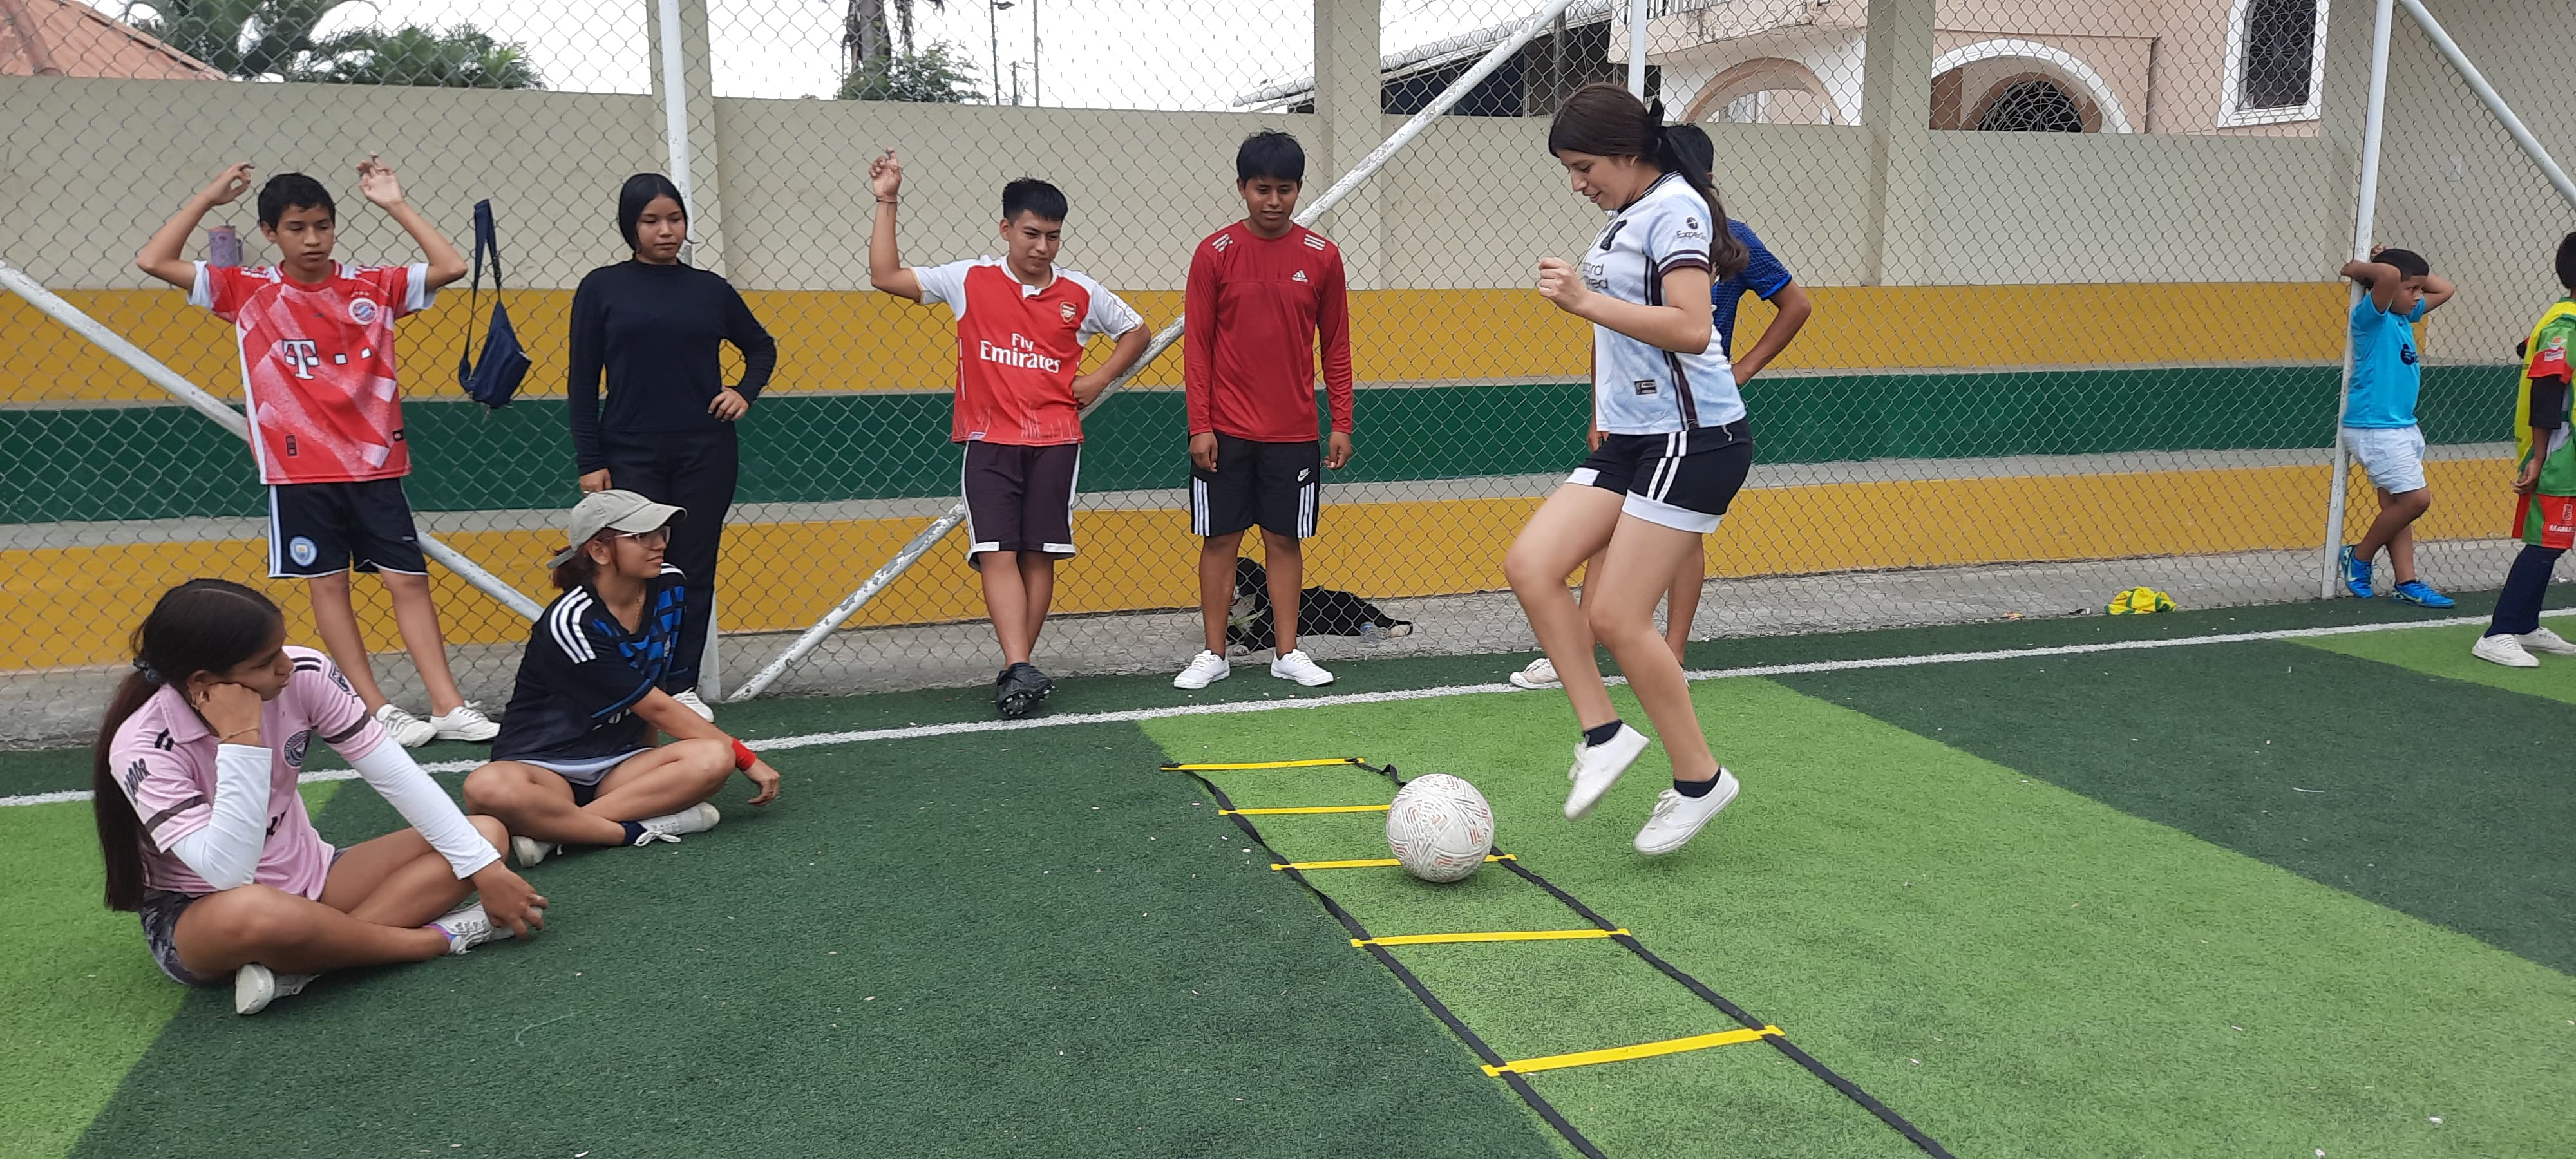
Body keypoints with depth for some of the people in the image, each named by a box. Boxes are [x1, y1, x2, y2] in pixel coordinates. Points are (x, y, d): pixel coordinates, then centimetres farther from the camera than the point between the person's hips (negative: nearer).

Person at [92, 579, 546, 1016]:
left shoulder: (303, 675, -14)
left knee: (486, 833, -8)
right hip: (195, 916, -6)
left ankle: (297, 963, -23)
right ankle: (439, 937, -18)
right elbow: (227, 873, -35)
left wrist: (485, 868, -17)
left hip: (307, 880, 6)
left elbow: (396, 774, -12)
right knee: (249, 913, -43)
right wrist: (241, 739, -37)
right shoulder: (143, 747, -24)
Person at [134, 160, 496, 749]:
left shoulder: (373, 286, 3)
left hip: (375, 462, 1)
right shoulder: (247, 292, 2)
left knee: (409, 580, -1)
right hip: (300, 468, 0)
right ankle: (378, 710, 8)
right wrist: (209, 197, -2)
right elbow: (154, 261, -2)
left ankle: (449, 706, 0)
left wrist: (395, 204, -4)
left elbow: (451, 266, -4)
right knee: (327, 583, 3)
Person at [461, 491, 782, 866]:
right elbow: (658, 709, -16)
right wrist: (747, 758, -12)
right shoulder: (569, 623, -20)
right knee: (488, 788, -39)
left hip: (618, 764, 6)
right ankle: (642, 829, -28)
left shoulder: (671, 588, 0)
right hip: (544, 767, -6)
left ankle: (549, 829, -23)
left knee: (713, 760, -26)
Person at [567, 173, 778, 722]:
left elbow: (761, 347, 23)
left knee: (694, 571, 5)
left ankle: (681, 685, 14)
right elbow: (583, 382, 2)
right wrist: (589, 461, -4)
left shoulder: (710, 289, 7)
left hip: (706, 454, 2)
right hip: (632, 455, -2)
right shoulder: (602, 288, 2)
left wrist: (745, 391, 3)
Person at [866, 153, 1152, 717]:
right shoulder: (970, 280, 3)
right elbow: (885, 276, 4)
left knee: (1039, 556, 1)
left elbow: (1136, 331, 19)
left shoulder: (1081, 294, 4)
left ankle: (1017, 671, 10)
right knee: (996, 554, -12)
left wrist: (1098, 380, 7)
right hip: (989, 441, -1)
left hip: (1055, 441, 1)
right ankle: (1019, 670, -18)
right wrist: (887, 204, -1)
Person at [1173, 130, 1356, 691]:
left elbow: (1336, 345, 7)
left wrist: (1342, 423, 4)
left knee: (1285, 539, 7)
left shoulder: (1322, 256, 2)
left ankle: (1287, 653, 17)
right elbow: (1197, 345, -1)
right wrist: (1199, 425, -6)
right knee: (1220, 539, 4)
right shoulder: (1215, 253, -2)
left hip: (1294, 431, 1)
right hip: (1225, 430, -1)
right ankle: (1214, 655, 14)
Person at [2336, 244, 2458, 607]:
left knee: (2396, 504, 8)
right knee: (2417, 498, -10)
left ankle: (2406, 583, 10)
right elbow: (2389, 275, -32)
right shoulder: (2371, 315, -14)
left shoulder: (2404, 315, 13)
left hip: (2402, 427, 9)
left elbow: (2444, 290, 24)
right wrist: (2354, 268, -13)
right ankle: (2360, 557, 7)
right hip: (2373, 429, -9)